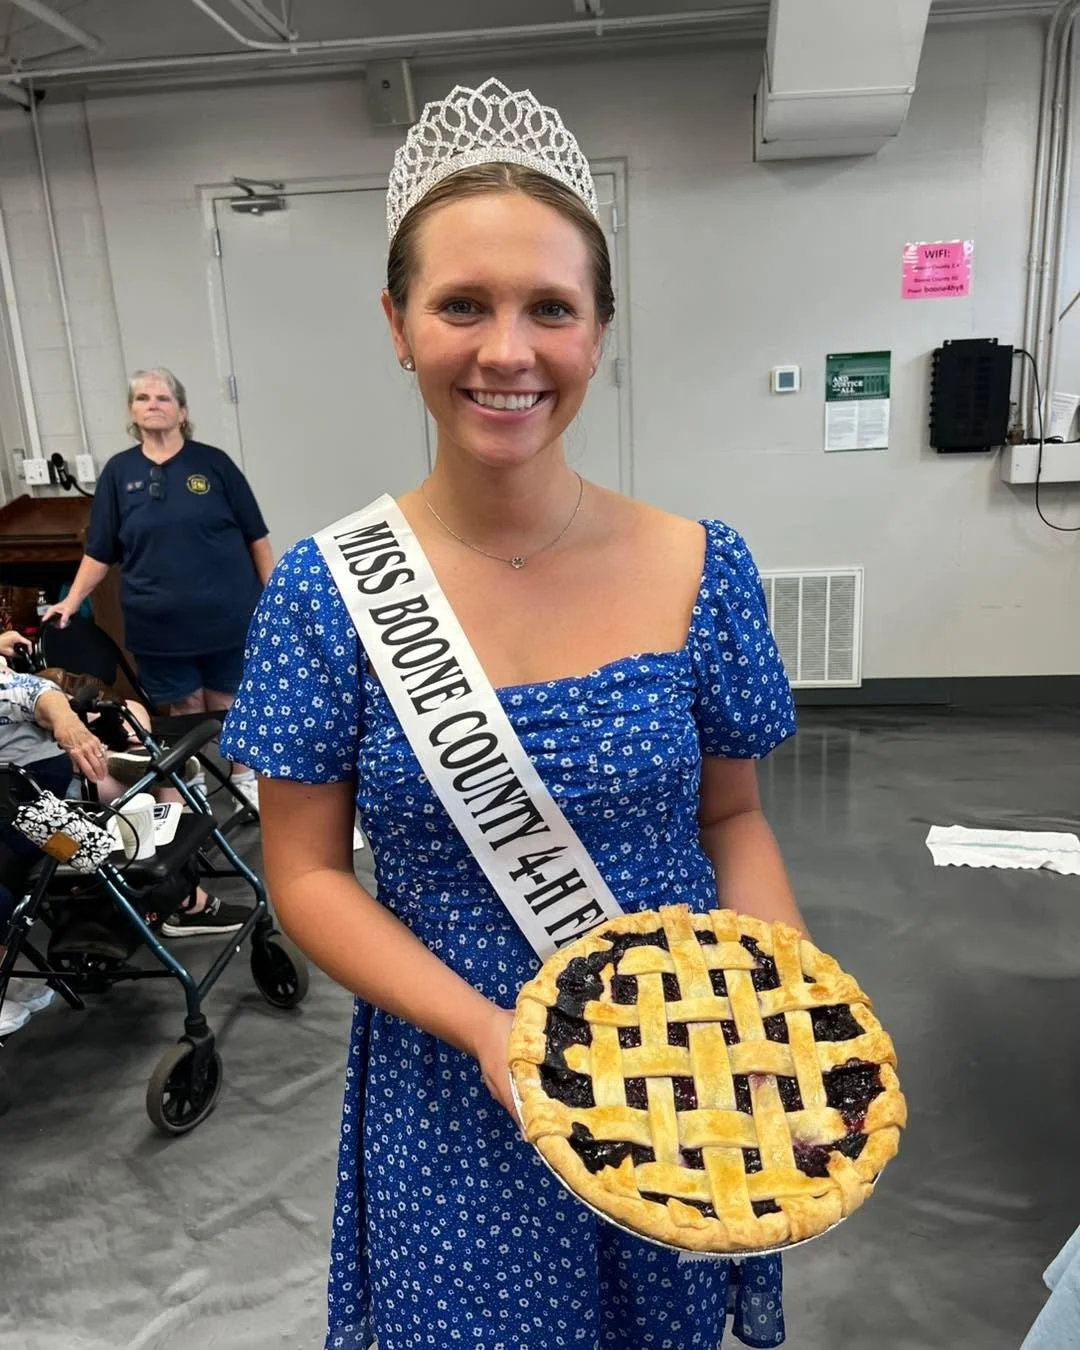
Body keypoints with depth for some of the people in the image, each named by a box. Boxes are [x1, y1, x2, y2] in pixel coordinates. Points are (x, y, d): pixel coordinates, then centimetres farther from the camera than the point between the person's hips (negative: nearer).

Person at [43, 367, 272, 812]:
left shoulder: (213, 463, -2)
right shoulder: (118, 471, 4)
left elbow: (256, 537, 1)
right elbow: (100, 551, 7)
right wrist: (72, 600, 0)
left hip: (226, 616, -1)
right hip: (159, 623, 1)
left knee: (228, 704, 11)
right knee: (184, 709, 11)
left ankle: (245, 779, 31)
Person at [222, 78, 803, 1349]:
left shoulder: (702, 572, -11)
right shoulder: (324, 593, -14)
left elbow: (733, 822, 0)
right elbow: (306, 871, -9)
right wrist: (485, 1026, -21)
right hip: (448, 1089, -1)